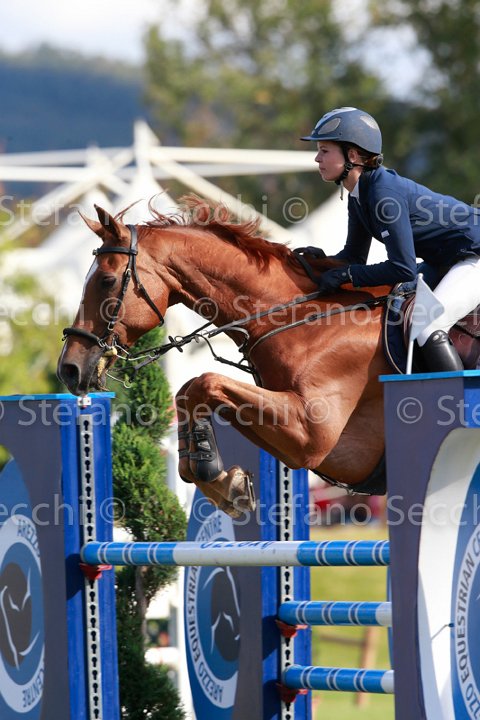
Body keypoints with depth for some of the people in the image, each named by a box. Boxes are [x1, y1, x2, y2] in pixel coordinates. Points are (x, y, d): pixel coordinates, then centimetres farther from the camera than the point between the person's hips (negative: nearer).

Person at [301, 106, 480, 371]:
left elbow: (404, 269, -28)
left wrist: (346, 274, -24)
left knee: (426, 328, -24)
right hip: (445, 260, 10)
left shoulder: (384, 193, -28)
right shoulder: (360, 193, 1)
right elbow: (354, 255, 11)